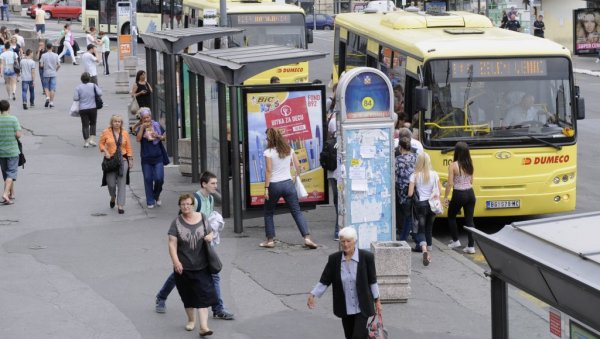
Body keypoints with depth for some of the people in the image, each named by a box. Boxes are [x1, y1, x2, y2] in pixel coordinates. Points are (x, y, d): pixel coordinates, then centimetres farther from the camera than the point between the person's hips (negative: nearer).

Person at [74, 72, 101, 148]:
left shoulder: (78, 87, -6)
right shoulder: (93, 85, -5)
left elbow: (75, 98, -9)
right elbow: (100, 93, -10)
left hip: (82, 109, 0)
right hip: (93, 108, 0)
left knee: (85, 125, 5)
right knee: (93, 123, 16)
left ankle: (86, 141, 4)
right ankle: (92, 139, 4)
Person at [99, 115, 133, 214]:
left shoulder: (125, 133, 4)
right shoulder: (106, 132, 0)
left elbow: (128, 147, 8)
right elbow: (101, 143, 8)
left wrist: (130, 159, 5)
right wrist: (105, 152, -9)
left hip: (123, 160, 1)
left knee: (121, 184, -4)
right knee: (111, 183, -1)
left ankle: (120, 206, 0)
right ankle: (113, 197, 34)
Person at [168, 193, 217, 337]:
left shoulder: (202, 218, 2)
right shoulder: (177, 223, -5)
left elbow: (210, 232, 16)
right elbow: (172, 244, -9)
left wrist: (210, 236, -8)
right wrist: (176, 262, -20)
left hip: (201, 266, 1)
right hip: (184, 267, 0)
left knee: (203, 295, -8)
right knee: (188, 296, 13)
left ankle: (203, 326, -11)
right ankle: (191, 320, 35)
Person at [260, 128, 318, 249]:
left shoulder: (269, 152, -9)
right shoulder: (289, 150, 4)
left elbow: (268, 171, -13)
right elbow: (298, 166, 5)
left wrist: (266, 188, -11)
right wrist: (297, 177, 23)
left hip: (274, 185, -3)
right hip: (288, 183, 3)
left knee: (268, 213, 14)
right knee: (297, 212, 3)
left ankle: (270, 240, 15)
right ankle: (307, 238, -8)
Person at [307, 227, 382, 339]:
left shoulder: (366, 257, -12)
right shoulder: (334, 259, -6)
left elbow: (372, 280, -3)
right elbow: (324, 280, -2)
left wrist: (377, 301, 1)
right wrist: (313, 295, -14)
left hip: (362, 307, -3)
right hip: (345, 307, 3)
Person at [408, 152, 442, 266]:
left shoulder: (414, 176, -8)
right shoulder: (434, 174, -1)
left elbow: (410, 194, -10)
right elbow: (439, 192, 2)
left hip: (420, 204, -3)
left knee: (421, 229, 1)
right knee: (429, 229, 18)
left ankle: (424, 249, -25)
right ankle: (428, 252, 22)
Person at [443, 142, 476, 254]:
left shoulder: (453, 165, -14)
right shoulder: (469, 165, 3)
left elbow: (450, 184, -14)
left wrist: (445, 197, -7)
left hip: (459, 195, -5)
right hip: (470, 193, 5)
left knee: (451, 216, 20)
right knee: (469, 220, 7)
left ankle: (455, 240, 24)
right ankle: (471, 246, 2)